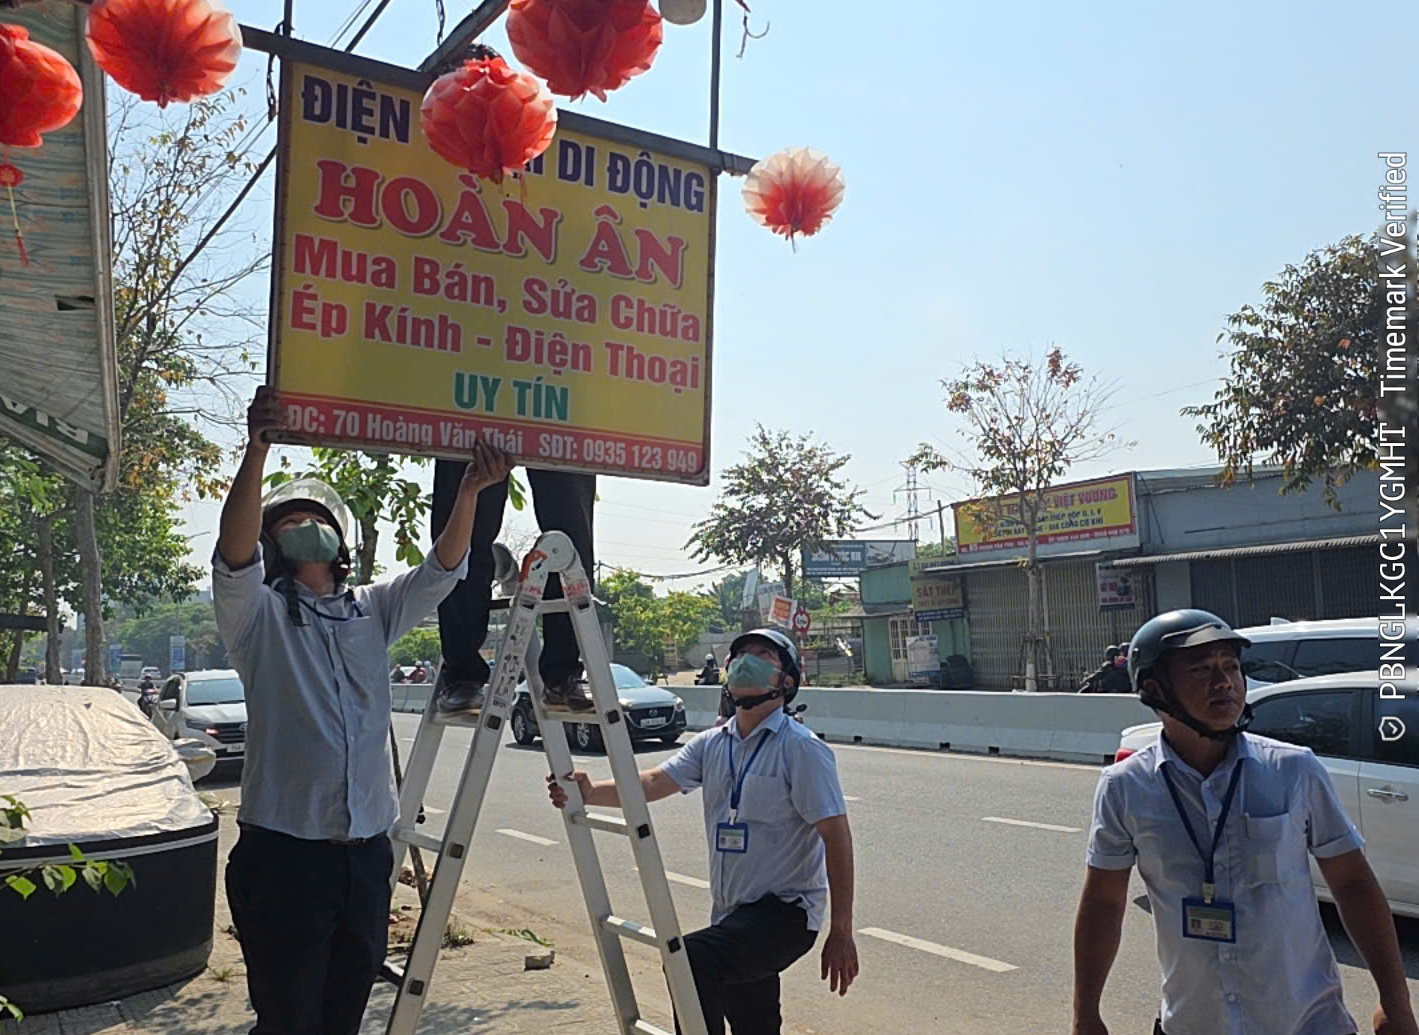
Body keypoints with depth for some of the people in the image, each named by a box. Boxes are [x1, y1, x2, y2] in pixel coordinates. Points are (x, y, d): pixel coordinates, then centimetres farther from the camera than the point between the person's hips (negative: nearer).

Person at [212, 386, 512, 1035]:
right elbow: (234, 552, -18)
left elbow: (441, 571, 2)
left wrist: (469, 492, -16)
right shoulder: (259, 614, 1)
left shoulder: (374, 610, 14)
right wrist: (257, 448, -32)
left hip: (366, 852, 5)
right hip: (283, 852, -4)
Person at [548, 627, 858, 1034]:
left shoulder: (801, 749, -12)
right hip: (732, 913, 7)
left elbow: (836, 835, -15)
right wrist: (591, 793, -23)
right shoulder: (712, 744, 8)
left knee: (691, 958, -29)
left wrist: (841, 932, -18)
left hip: (785, 910, -7)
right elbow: (654, 782, -4)